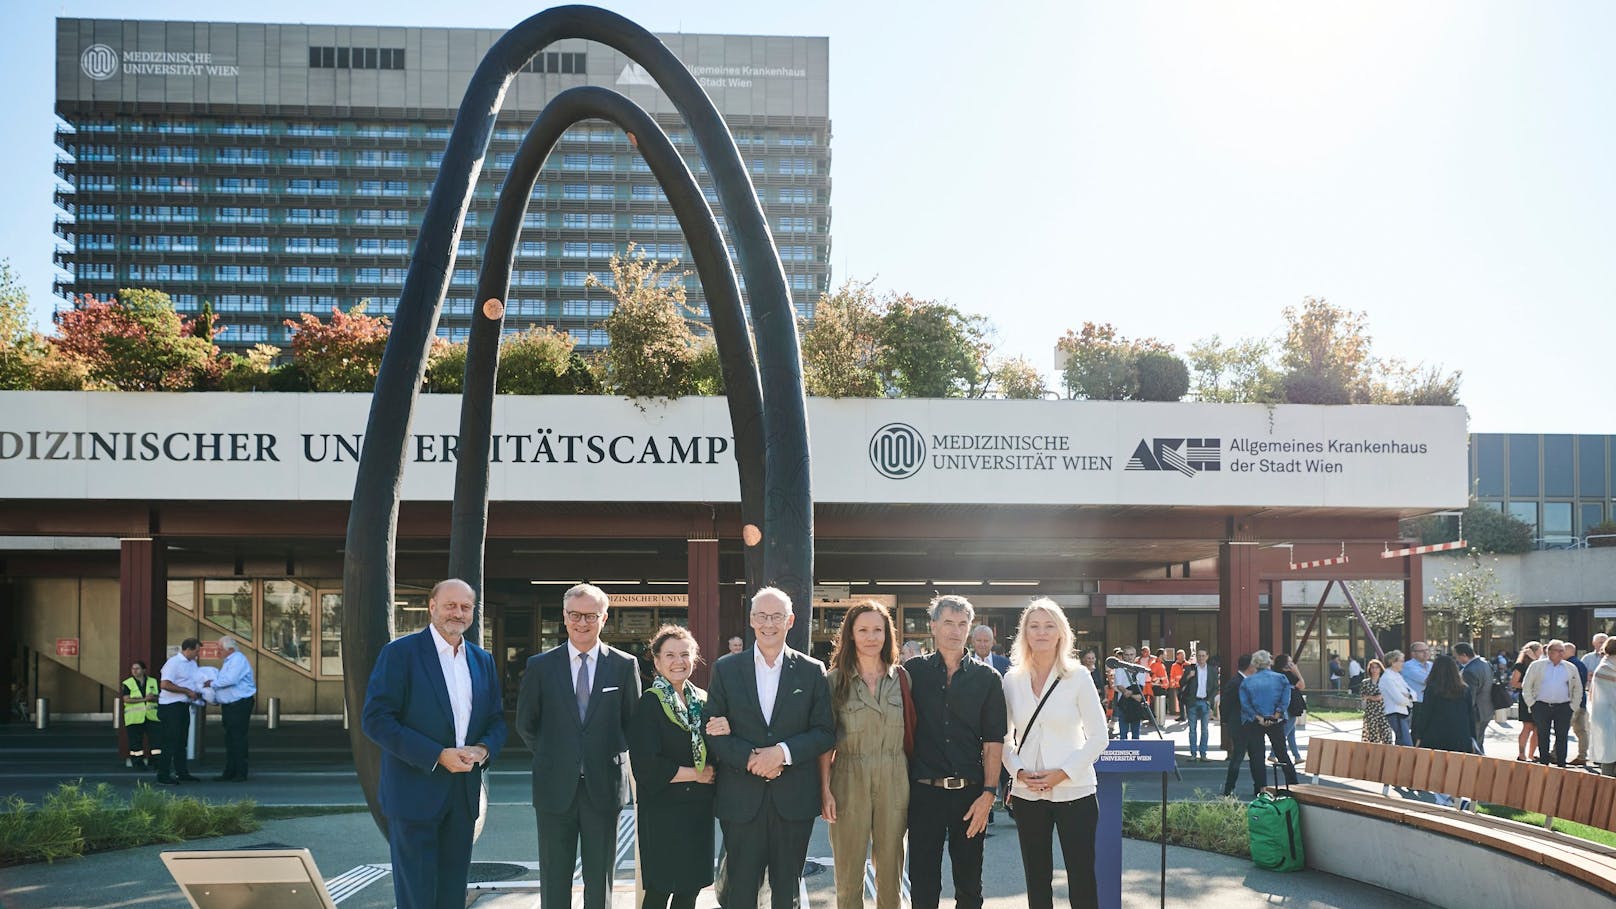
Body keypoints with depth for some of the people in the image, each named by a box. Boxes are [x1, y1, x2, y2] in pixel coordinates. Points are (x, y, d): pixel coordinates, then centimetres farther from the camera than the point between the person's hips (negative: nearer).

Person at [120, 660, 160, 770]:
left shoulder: (153, 682, 12)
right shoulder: (127, 683, 4)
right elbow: (127, 699, -9)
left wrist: (153, 698, -14)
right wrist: (144, 699, -16)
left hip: (151, 716, 2)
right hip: (134, 718, -2)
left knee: (156, 737, -7)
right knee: (136, 740, -2)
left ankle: (155, 761, -1)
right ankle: (138, 762, 6)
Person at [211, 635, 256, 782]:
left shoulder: (238, 659, -13)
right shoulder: (227, 661, 18)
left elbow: (230, 679, -24)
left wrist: (213, 683, -13)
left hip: (240, 704, -10)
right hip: (228, 705, 10)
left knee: (238, 738, -7)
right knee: (229, 739, 12)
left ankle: (241, 774, -4)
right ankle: (229, 773, 18)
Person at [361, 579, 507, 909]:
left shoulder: (483, 660, 11)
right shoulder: (400, 653, -7)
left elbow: (496, 718, 16)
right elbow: (375, 719, -13)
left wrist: (484, 749, -8)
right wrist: (438, 756, -18)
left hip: (463, 794, 5)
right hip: (415, 792, -5)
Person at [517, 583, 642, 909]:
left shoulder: (624, 665, 1)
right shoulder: (541, 666, 2)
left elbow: (633, 722, 9)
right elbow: (525, 724, 10)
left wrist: (613, 754, 3)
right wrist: (551, 756, 7)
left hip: (604, 786, 0)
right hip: (555, 787, 0)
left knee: (599, 879, 7)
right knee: (554, 878, 6)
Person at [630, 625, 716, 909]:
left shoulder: (702, 700, 9)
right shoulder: (650, 703, -9)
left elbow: (712, 754, 15)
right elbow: (646, 766, -16)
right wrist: (696, 774, -10)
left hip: (698, 808, 6)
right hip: (663, 808, -6)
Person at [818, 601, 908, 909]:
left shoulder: (901, 677, 6)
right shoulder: (836, 679, 0)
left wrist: (914, 782, 1)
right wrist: (825, 788, -9)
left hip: (893, 781, 2)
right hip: (849, 780, -2)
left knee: (891, 875, 7)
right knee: (848, 875, 4)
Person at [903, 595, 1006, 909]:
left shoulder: (987, 679, 5)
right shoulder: (913, 672, 5)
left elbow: (993, 741, 2)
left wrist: (988, 793, -7)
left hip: (970, 793, 0)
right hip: (924, 791, 0)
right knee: (923, 884, 5)